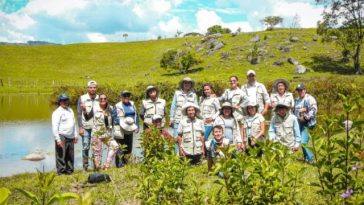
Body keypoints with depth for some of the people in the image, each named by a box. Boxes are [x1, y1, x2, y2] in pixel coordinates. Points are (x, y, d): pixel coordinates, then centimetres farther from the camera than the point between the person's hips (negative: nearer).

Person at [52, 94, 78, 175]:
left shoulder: (70, 110, 17)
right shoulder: (57, 112, -8)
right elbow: (54, 127, -13)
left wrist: (75, 135, 19)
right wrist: (58, 139, -19)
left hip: (70, 137, 7)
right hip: (62, 137, -7)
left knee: (70, 155, 11)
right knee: (61, 155, -7)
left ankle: (69, 170, 19)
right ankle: (61, 171, -2)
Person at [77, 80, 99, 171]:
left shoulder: (99, 98, 5)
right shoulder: (82, 98, -1)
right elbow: (79, 114, -1)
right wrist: (80, 127, -7)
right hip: (86, 128, -2)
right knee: (85, 147, -2)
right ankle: (85, 167, 6)